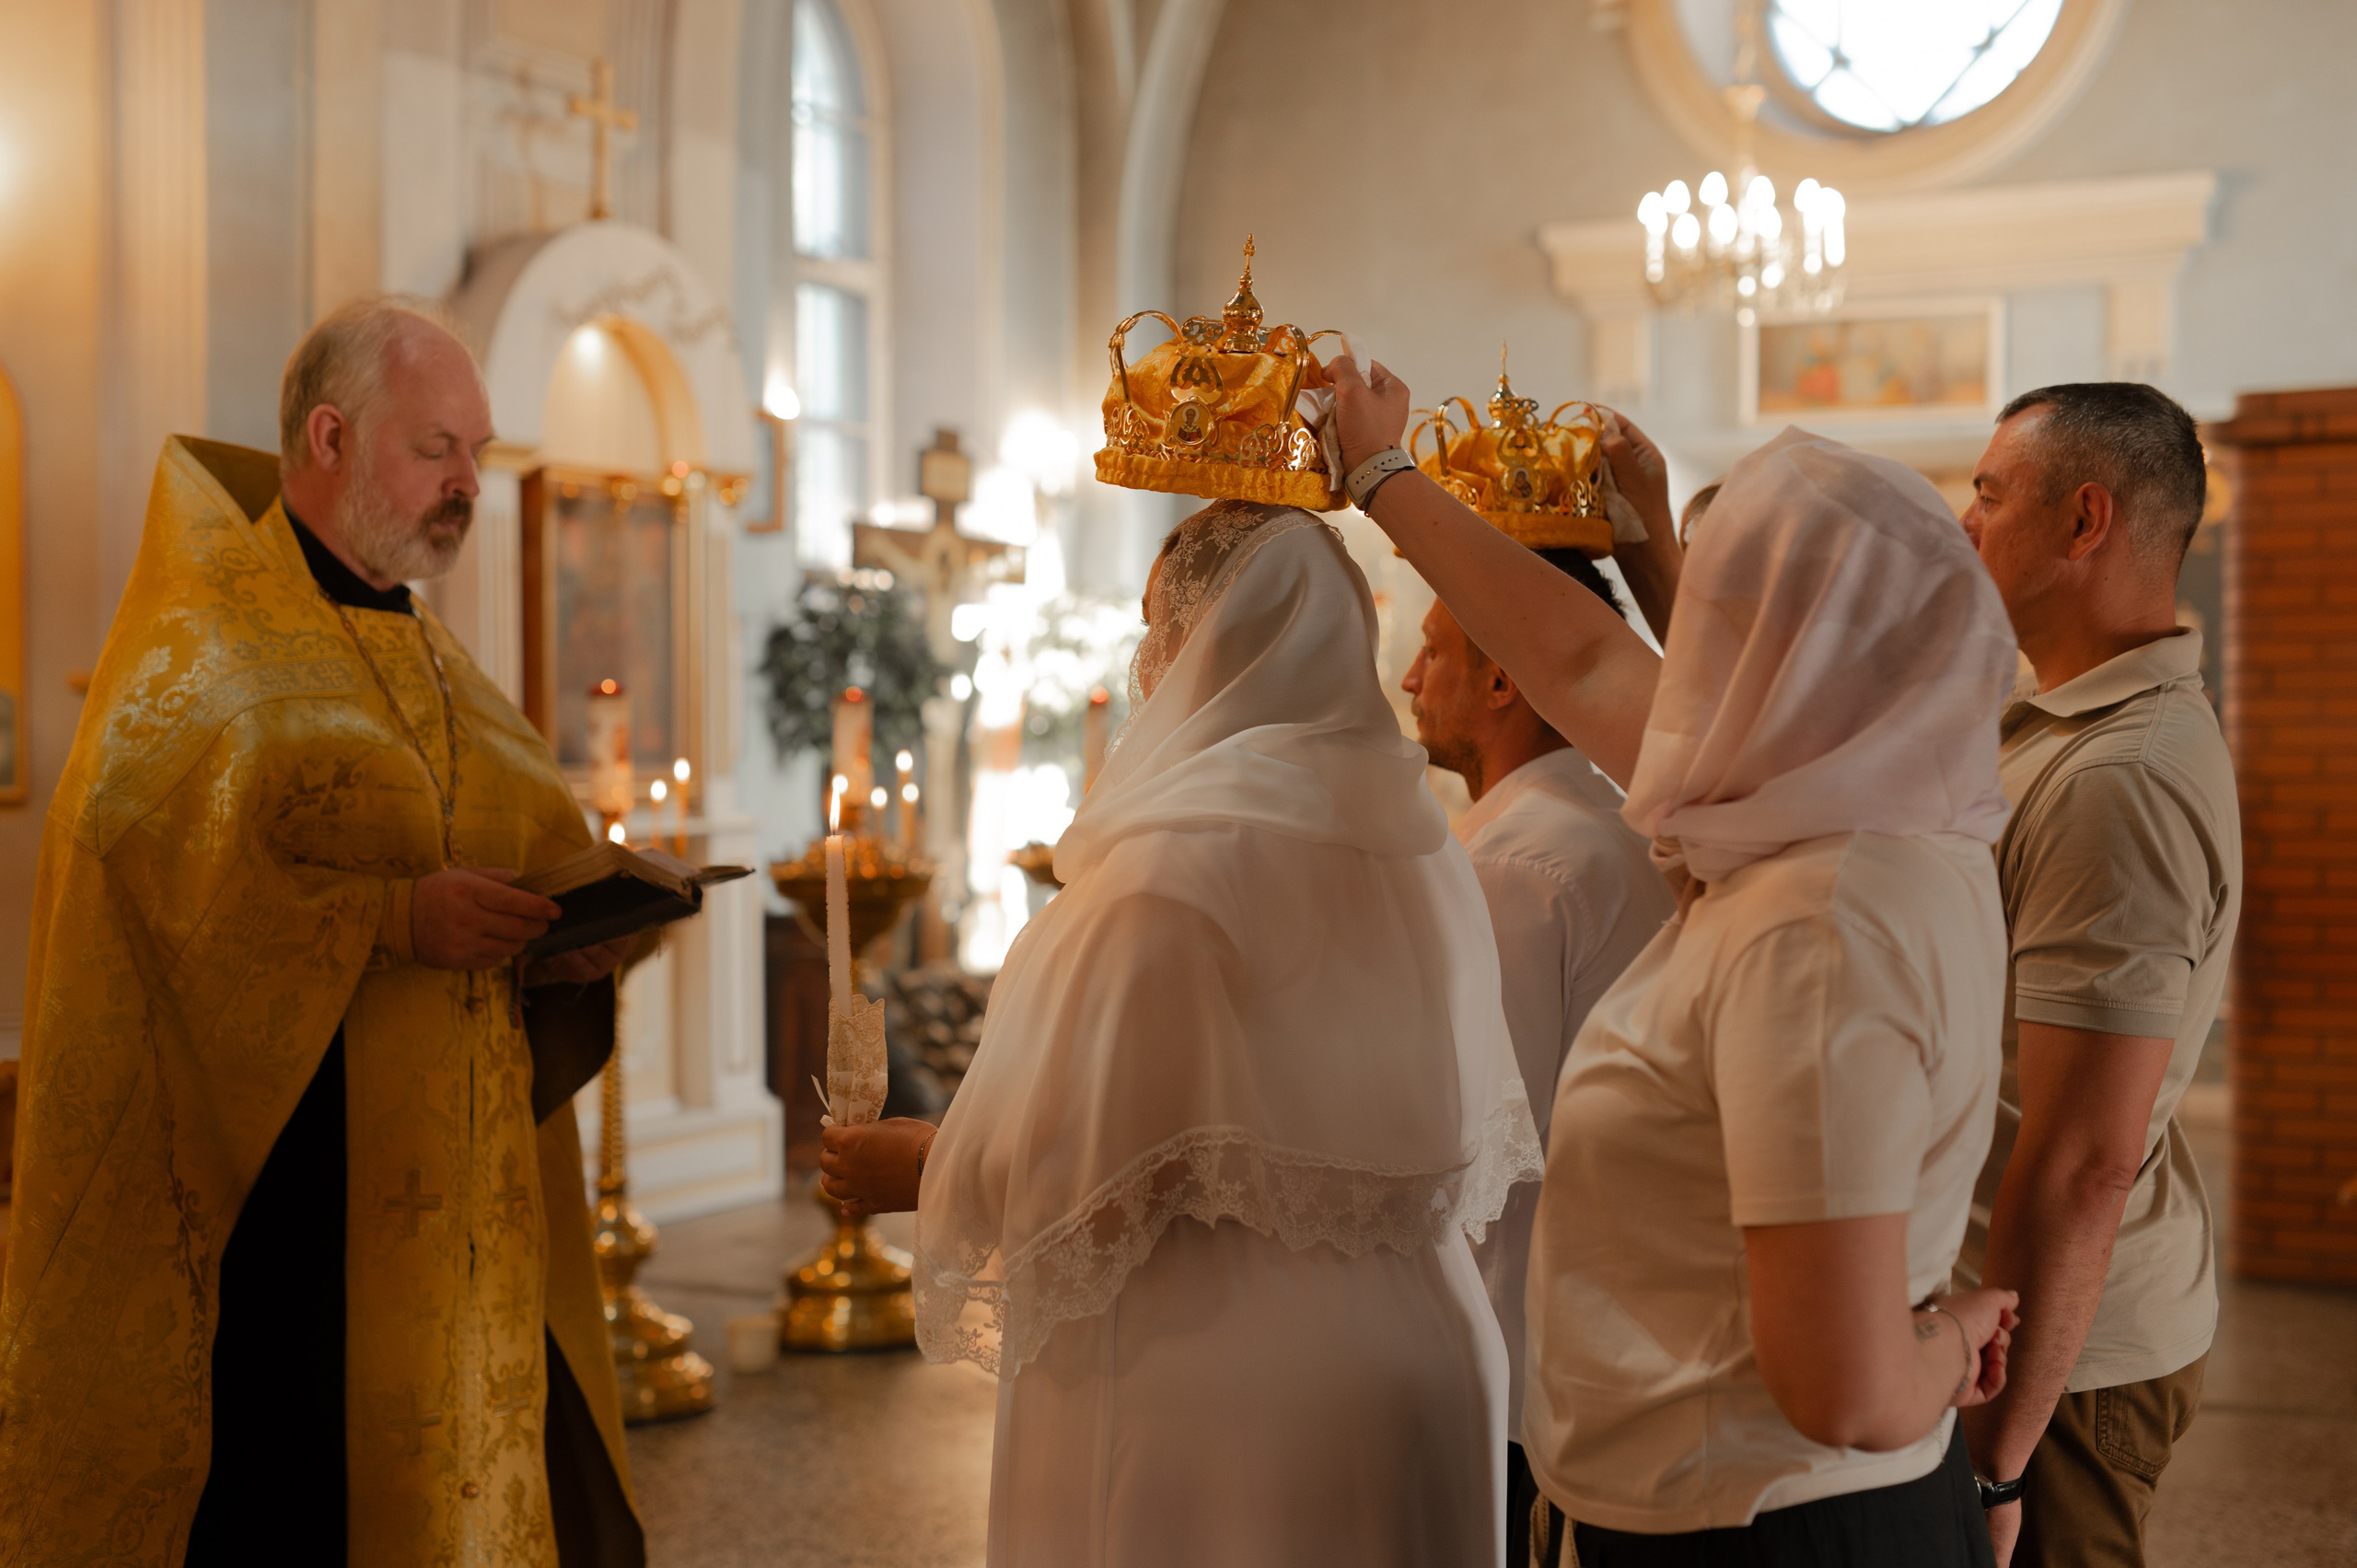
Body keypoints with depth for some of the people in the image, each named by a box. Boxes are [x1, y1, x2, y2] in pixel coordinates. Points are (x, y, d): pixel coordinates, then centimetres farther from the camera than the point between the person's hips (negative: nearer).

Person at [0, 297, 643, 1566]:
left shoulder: (434, 664, 18)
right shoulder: (204, 646, -5)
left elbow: (539, 845, 18)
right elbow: (152, 868, -17)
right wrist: (392, 917, -24)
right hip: (270, 1186, -6)